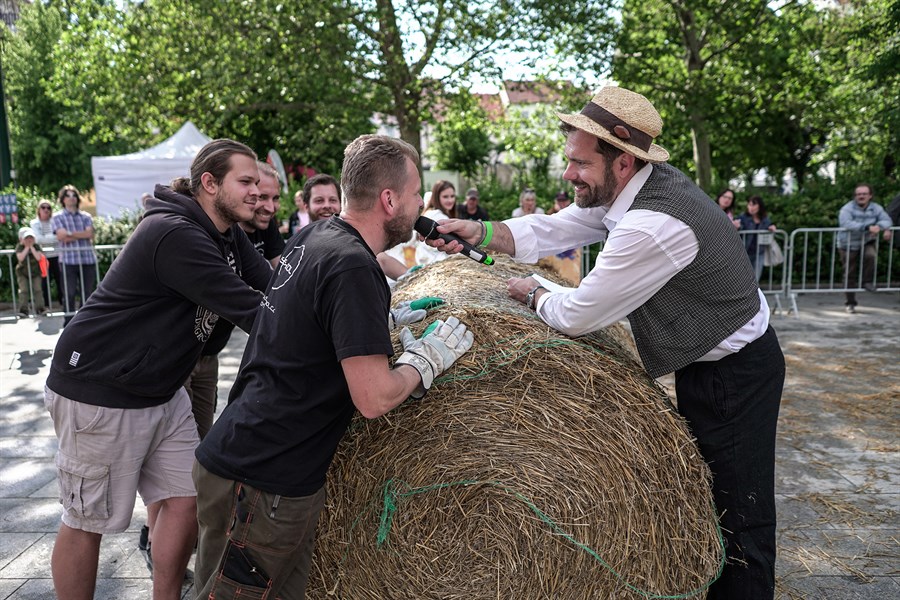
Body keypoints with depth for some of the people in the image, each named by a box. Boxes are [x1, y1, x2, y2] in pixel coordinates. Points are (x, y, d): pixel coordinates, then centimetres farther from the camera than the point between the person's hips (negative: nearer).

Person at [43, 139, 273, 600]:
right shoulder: (174, 234, -26)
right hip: (100, 392, -9)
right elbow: (250, 312, -29)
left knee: (187, 499, 8)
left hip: (162, 389, 9)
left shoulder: (228, 236, 5)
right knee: (87, 521, 7)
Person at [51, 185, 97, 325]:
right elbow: (61, 236, -6)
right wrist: (82, 235, -5)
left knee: (88, 291, 5)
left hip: (87, 259, 2)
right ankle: (69, 320, 3)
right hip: (68, 260, -2)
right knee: (69, 292, -3)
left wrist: (70, 234, -6)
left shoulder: (85, 216, 15)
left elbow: (90, 233, -1)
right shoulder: (58, 217, 9)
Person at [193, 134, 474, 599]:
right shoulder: (352, 267, -22)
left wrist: (387, 317, 14)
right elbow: (373, 399, -24)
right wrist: (430, 355, -8)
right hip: (260, 483, -8)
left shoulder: (313, 235, 5)